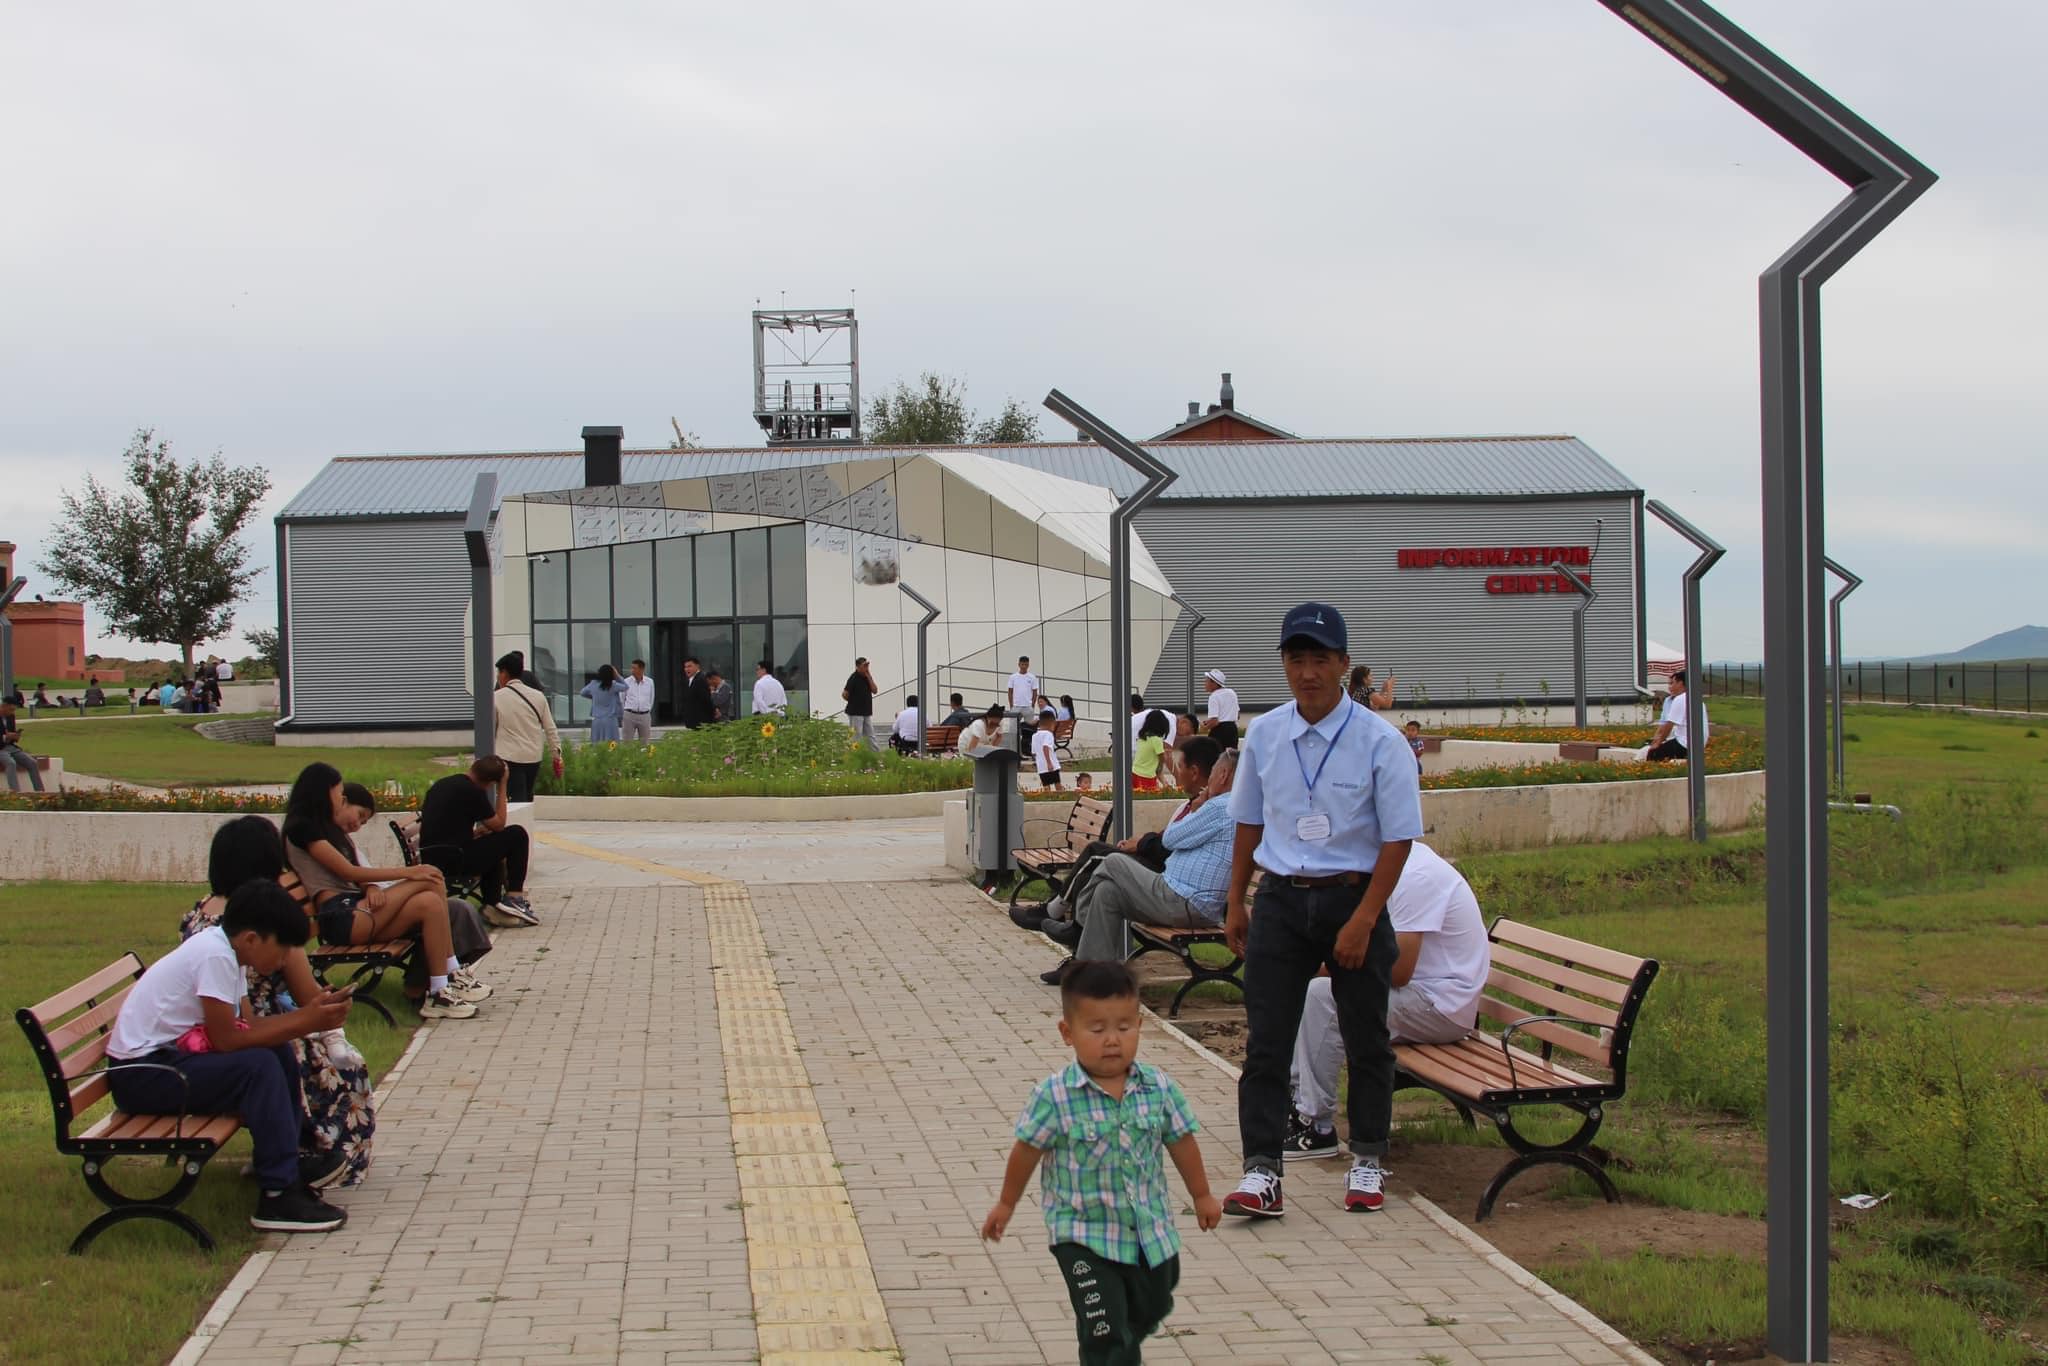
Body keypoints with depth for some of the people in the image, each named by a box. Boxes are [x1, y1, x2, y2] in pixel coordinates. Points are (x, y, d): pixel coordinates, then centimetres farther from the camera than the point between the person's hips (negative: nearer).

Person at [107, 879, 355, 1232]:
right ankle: (278, 1195, -22)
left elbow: (247, 1024, 4)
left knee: (277, 1051, 7)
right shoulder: (215, 956, -21)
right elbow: (228, 1040, -23)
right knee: (259, 1065, -24)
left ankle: (286, 1159, 17)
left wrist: (311, 1015, -7)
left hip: (169, 1055, 10)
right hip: (140, 1074, -10)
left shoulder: (227, 951, 7)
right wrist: (304, 1023, -20)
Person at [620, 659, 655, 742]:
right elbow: (621, 700, 6)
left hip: (645, 716, 2)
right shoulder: (626, 682, -2)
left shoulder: (650, 682, 3)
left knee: (644, 743, 7)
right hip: (629, 715, -2)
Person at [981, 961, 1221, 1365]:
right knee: (1104, 1329, -9)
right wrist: (1007, 1204, 5)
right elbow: (1028, 1149, -5)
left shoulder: (1158, 1088, -8)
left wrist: (1202, 1195, 16)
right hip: (1084, 1239, -4)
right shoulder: (1056, 1097, -18)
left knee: (1151, 1310, 23)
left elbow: (1182, 1141, 6)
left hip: (1151, 1234, 5)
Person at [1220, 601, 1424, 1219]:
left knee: (1365, 1039, 10)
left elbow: (1399, 838, -9)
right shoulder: (1263, 735, 1)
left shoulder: (1379, 740, -11)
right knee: (1266, 1040, -3)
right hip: (1280, 897, 3)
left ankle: (1366, 1163, 25)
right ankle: (1261, 1173, -1)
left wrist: (1362, 921, -15)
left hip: (1354, 897, -2)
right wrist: (1236, 904, 12)